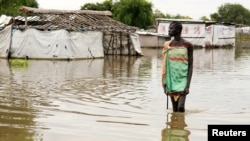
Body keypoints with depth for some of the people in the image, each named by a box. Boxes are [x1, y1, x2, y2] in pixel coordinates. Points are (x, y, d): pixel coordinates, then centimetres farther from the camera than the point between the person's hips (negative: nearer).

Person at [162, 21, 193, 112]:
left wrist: (188, 85, -12)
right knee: (175, 109, 6)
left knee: (181, 107, -16)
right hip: (171, 81, 3)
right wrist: (164, 84, 5)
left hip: (183, 80, -3)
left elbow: (190, 66, -5)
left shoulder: (187, 45, -5)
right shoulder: (167, 45, 5)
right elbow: (165, 66, 8)